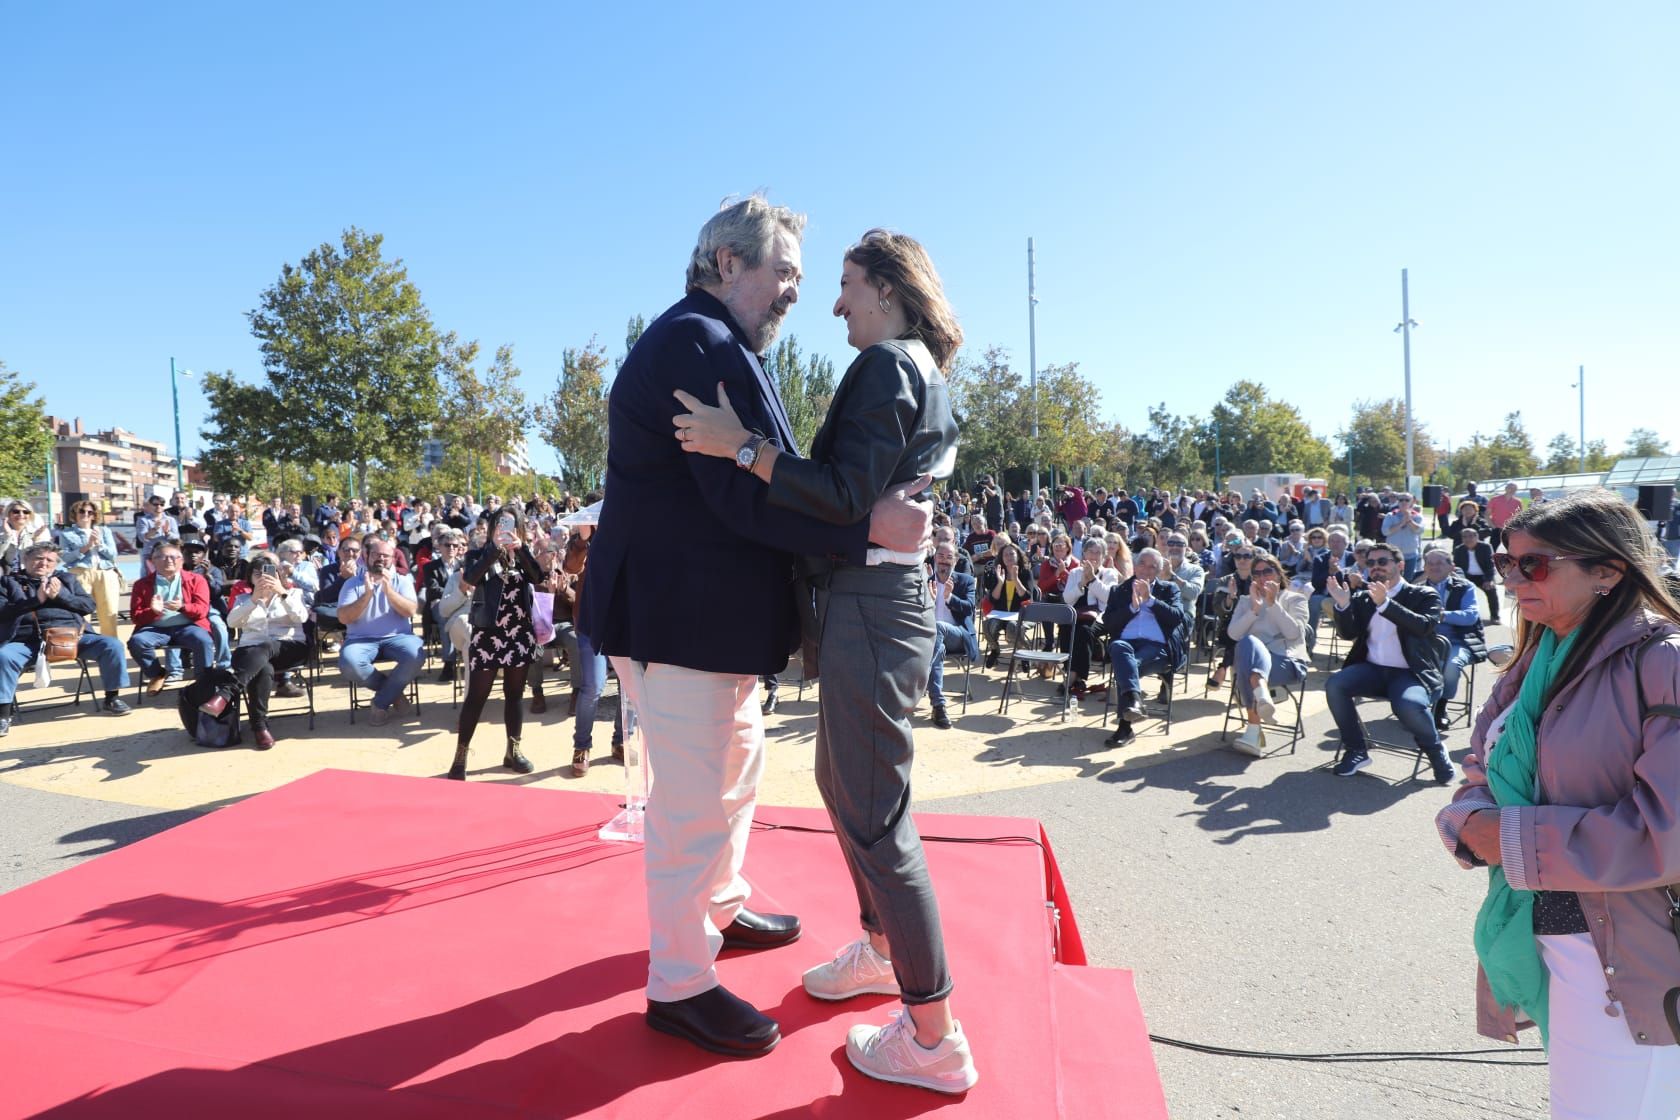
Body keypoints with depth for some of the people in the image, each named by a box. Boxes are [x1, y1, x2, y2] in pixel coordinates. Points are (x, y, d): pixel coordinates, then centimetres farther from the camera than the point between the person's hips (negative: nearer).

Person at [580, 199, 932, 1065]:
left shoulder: (714, 345, 17)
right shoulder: (696, 343, -17)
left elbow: (759, 479, 15)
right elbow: (744, 496, -26)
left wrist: (866, 503, 8)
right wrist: (867, 527, -27)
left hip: (709, 611, 11)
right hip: (678, 615, -11)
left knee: (738, 756, 23)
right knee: (695, 799, -1)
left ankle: (720, 908, 43)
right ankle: (679, 986, 17)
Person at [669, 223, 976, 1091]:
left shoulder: (884, 366, -13)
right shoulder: (928, 376, 17)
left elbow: (846, 497, -22)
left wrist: (742, 447, -24)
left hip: (868, 605, -10)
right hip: (891, 596, 10)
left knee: (874, 816, -3)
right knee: (845, 782, 22)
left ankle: (933, 1037, 10)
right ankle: (881, 949, 40)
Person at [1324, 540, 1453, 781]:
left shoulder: (1424, 595, 6)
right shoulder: (1362, 598, 16)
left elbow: (1424, 626, -14)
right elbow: (1349, 633, 6)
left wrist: (1385, 603, -24)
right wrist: (1343, 605, -12)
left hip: (1410, 672, -4)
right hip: (1372, 669, 4)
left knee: (1410, 706, -34)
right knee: (1334, 684, -25)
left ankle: (1436, 752, 0)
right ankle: (1357, 750, -8)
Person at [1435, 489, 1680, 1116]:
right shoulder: (1535, 664, 7)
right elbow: (1480, 774, 11)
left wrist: (1513, 839, -19)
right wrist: (1473, 823, -10)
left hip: (1624, 963, -7)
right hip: (1536, 938, 7)